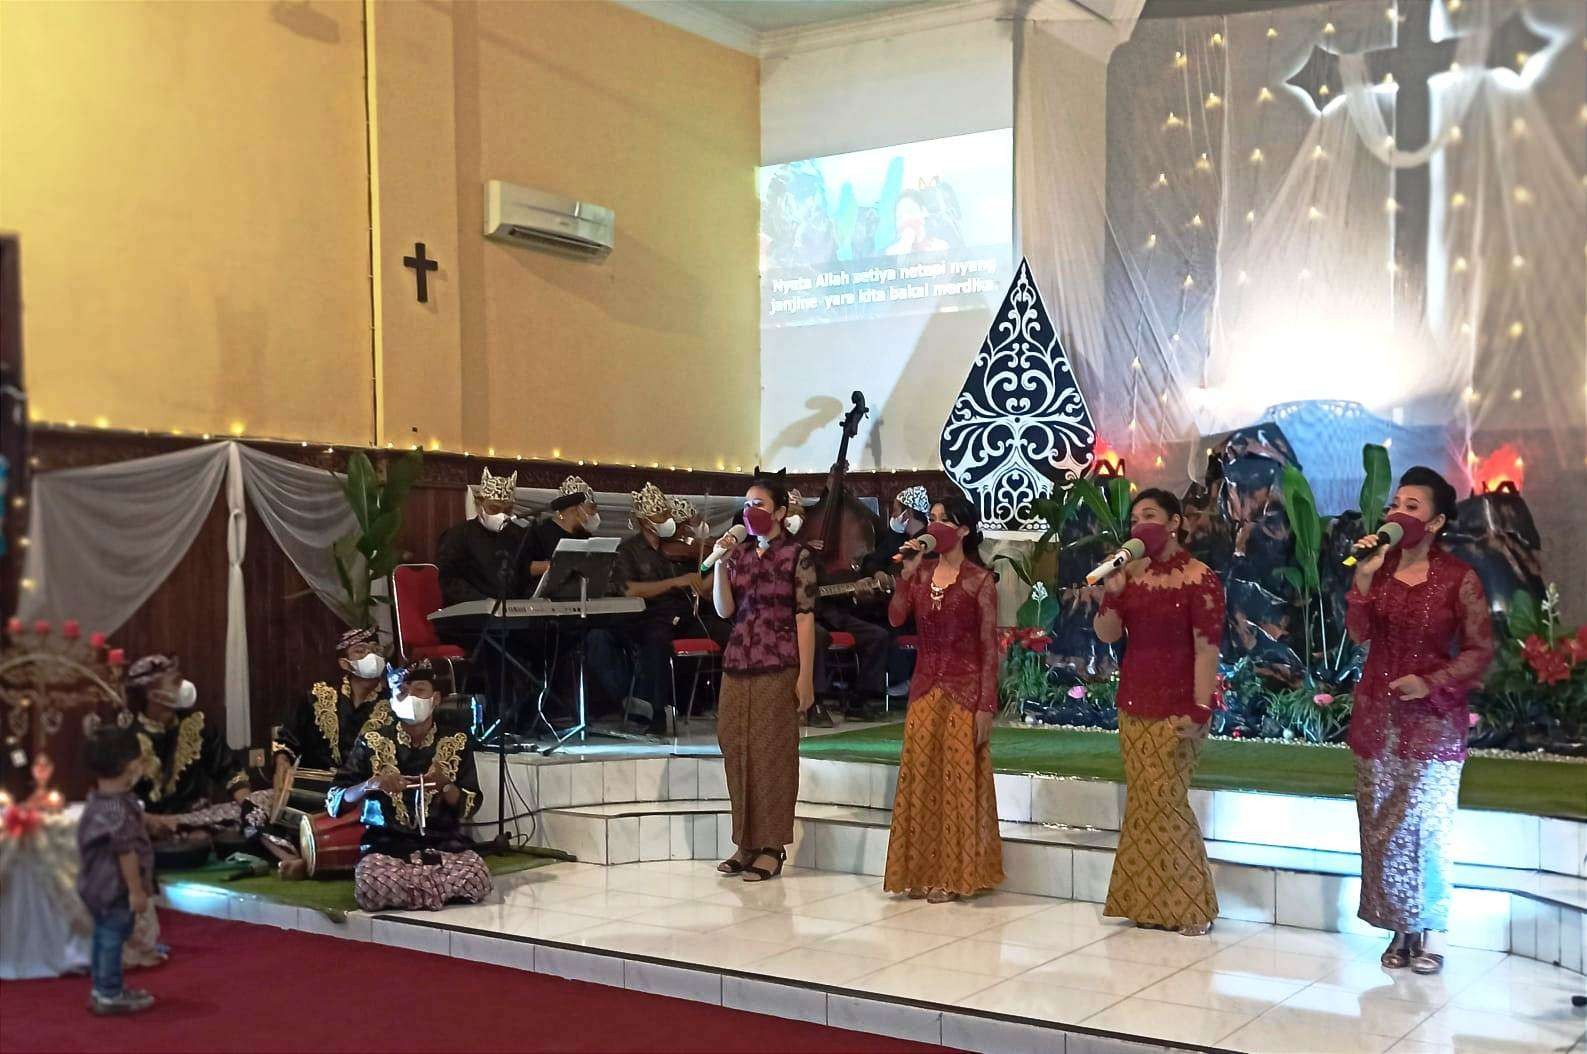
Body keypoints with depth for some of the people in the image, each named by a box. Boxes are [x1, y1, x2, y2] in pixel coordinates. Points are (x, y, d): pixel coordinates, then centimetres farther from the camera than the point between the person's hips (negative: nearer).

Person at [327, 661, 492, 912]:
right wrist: (371, 784, -21)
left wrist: (445, 785, -17)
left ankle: (406, 888, -1)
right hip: (387, 844, -1)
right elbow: (334, 802, -2)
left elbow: (469, 808, 3)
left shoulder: (456, 742, 3)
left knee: (476, 881, -29)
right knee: (373, 887, -34)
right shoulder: (372, 743, -1)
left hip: (444, 843, 2)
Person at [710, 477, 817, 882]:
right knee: (736, 752, 7)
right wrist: (720, 563, -8)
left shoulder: (797, 556, -4)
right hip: (738, 663, 5)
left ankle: (771, 847, 9)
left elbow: (805, 617, -7)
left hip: (777, 667, -5)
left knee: (772, 754, 0)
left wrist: (806, 676, -11)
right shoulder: (738, 553, 10)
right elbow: (724, 610, 4)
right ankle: (746, 842, 18)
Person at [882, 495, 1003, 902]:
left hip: (964, 690, -5)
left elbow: (990, 648, -8)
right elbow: (896, 618, -6)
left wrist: (986, 706, -12)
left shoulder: (980, 580, -6)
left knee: (957, 779, 0)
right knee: (920, 778, 7)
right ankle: (921, 872, 16)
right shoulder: (922, 574, 8)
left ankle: (953, 875, 10)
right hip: (925, 686, 5)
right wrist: (907, 573, -11)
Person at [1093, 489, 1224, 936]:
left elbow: (1207, 649, -14)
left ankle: (1190, 905, 5)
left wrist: (1199, 709, -19)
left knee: (1167, 800, -7)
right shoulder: (1131, 573, 7)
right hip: (1134, 702, 6)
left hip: (1175, 706, -6)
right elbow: (1106, 635, 6)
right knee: (1141, 802, 8)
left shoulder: (1200, 579, -10)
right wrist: (1111, 594, -12)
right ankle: (1149, 903, 16)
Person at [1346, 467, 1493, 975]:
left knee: (1424, 827, 1)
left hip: (1432, 720, -3)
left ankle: (1425, 933, 14)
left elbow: (1480, 651, -6)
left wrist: (1431, 683, -18)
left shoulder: (1459, 579, -8)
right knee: (1381, 827, 6)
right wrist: (1364, 579, -19)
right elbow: (1358, 634, -7)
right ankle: (1398, 929, 17)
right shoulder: (1377, 568, 3)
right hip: (1376, 715, 4)